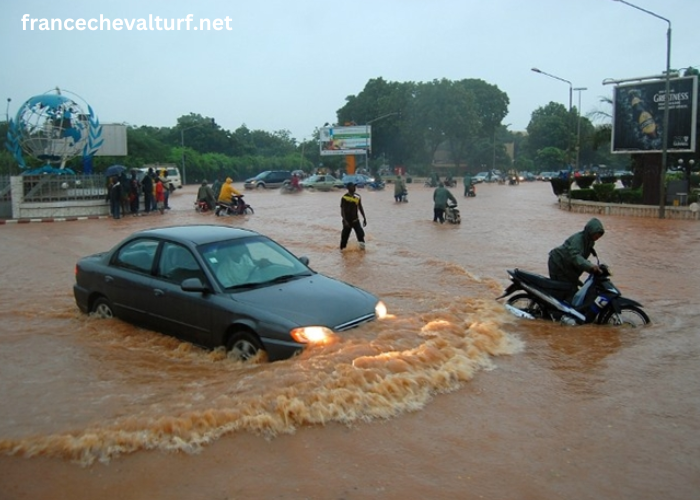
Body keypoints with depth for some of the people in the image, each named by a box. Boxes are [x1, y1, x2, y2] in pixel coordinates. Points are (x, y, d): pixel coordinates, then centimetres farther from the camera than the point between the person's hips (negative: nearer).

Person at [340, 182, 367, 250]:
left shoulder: (358, 197, 4)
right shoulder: (344, 198, -12)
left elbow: (360, 208, 13)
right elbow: (342, 210, -14)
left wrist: (364, 218, 12)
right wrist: (345, 221, -22)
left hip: (355, 220, 4)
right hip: (347, 220, -4)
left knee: (360, 233, -11)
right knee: (345, 235, 7)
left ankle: (362, 244, -3)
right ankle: (342, 248, 22)